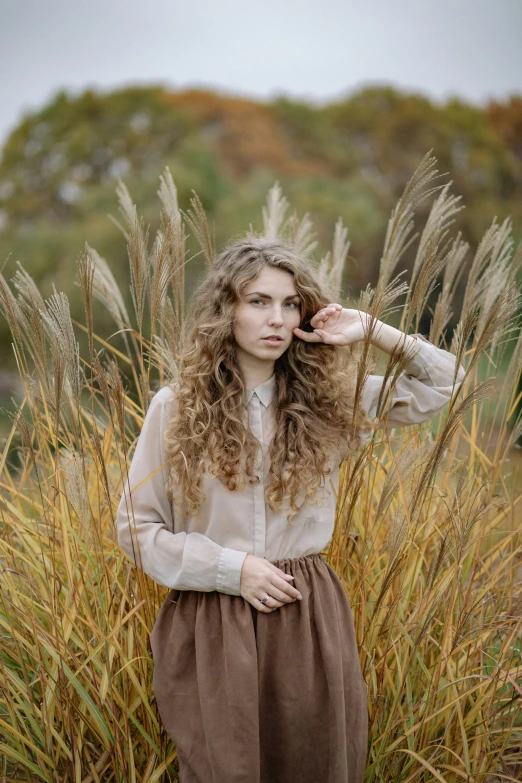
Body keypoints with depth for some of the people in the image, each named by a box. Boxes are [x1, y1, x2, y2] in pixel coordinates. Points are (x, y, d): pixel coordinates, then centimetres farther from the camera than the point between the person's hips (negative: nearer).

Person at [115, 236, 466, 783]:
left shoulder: (330, 400, 2)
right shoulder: (175, 408, -3)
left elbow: (444, 381, 9)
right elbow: (136, 527, 0)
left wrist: (370, 329, -4)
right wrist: (232, 568, -11)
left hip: (309, 618, 2)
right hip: (210, 622, -2)